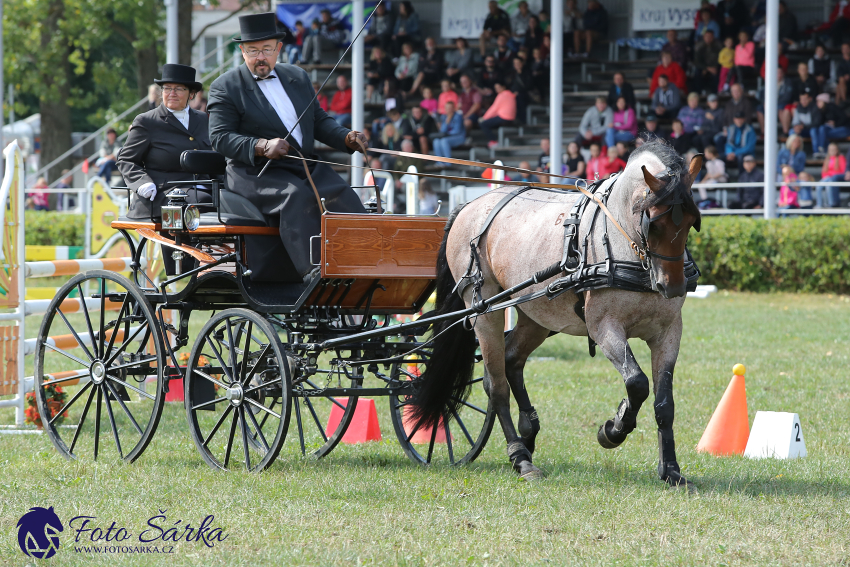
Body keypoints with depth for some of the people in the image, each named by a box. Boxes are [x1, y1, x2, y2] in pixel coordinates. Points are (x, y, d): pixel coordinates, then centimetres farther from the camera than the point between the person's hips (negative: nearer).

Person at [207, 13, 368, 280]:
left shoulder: (298, 77, 18)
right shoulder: (225, 87, 0)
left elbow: (319, 121, 21)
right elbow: (220, 137, -9)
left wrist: (346, 137, 0)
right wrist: (262, 147, -25)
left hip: (306, 167, 5)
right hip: (255, 173, -5)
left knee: (346, 198, -22)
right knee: (297, 196, -35)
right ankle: (312, 273, -42)